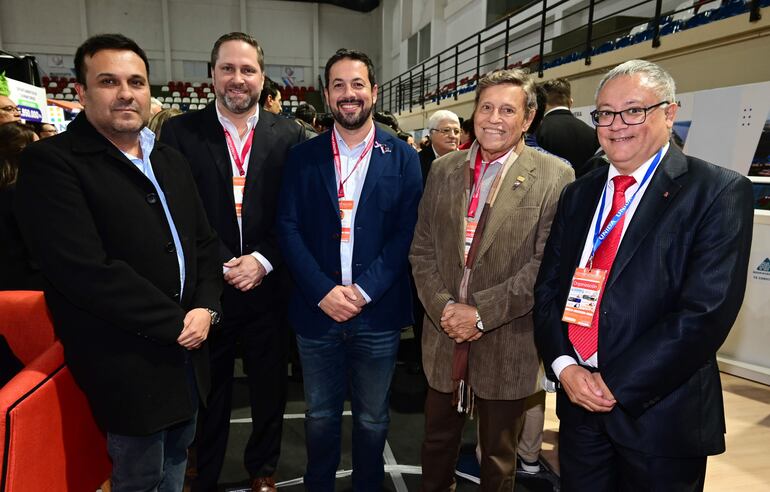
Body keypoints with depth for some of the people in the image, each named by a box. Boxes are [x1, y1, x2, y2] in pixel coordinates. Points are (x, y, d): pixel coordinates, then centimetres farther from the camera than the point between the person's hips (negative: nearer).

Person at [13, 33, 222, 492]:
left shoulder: (171, 159, 11)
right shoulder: (50, 162, -12)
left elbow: (205, 241, 11)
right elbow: (85, 270, -22)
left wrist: (206, 308, -6)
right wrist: (176, 322, -17)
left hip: (185, 350, 7)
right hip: (128, 364, -6)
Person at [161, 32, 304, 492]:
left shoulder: (288, 134, 0)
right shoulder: (180, 131, -2)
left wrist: (263, 260, -14)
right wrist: (221, 267, -13)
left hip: (268, 288, 1)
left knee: (270, 390, 17)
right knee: (208, 394, 16)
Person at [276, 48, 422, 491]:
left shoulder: (402, 157, 0)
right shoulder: (303, 157, 3)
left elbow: (407, 232, -6)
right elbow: (289, 228, -2)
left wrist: (364, 290, -15)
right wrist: (324, 292, -13)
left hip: (378, 313, -1)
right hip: (317, 309, 1)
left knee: (372, 417, 16)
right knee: (320, 414, 18)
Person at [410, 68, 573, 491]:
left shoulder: (554, 177, -9)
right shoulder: (443, 169, 4)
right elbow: (422, 250, 3)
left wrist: (482, 312, -16)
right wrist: (443, 306, -10)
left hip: (506, 345, -3)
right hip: (444, 338, 4)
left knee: (498, 458, 19)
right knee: (437, 444, 22)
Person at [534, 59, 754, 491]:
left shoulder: (719, 192, -9)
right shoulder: (579, 194, 7)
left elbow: (707, 311, -18)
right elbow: (549, 287, 5)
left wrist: (617, 385, -16)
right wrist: (564, 365, -9)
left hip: (660, 412, -4)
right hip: (579, 400, 5)